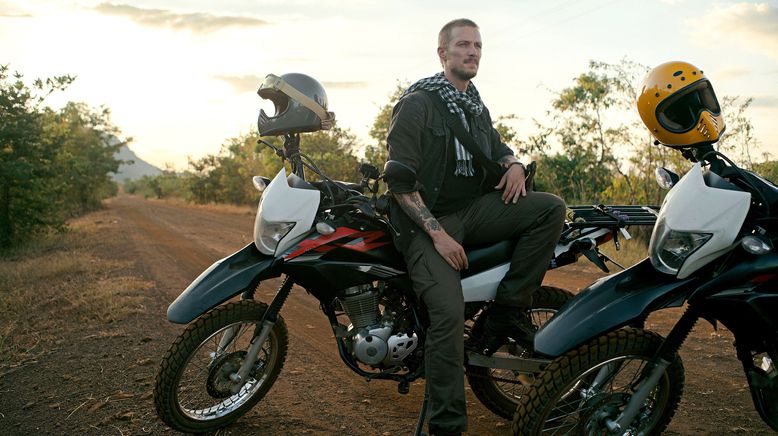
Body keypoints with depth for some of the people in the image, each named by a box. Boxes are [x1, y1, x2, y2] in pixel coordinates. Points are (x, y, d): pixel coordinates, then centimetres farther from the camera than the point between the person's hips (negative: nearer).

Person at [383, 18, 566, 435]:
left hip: (472, 210, 7)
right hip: (426, 220, -7)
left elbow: (497, 146, 32)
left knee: (551, 207, -14)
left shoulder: (476, 107, 17)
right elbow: (399, 180, -12)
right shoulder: (417, 103, -6)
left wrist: (513, 163, 5)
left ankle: (508, 309, -9)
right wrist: (437, 233, -20)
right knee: (449, 314, -25)